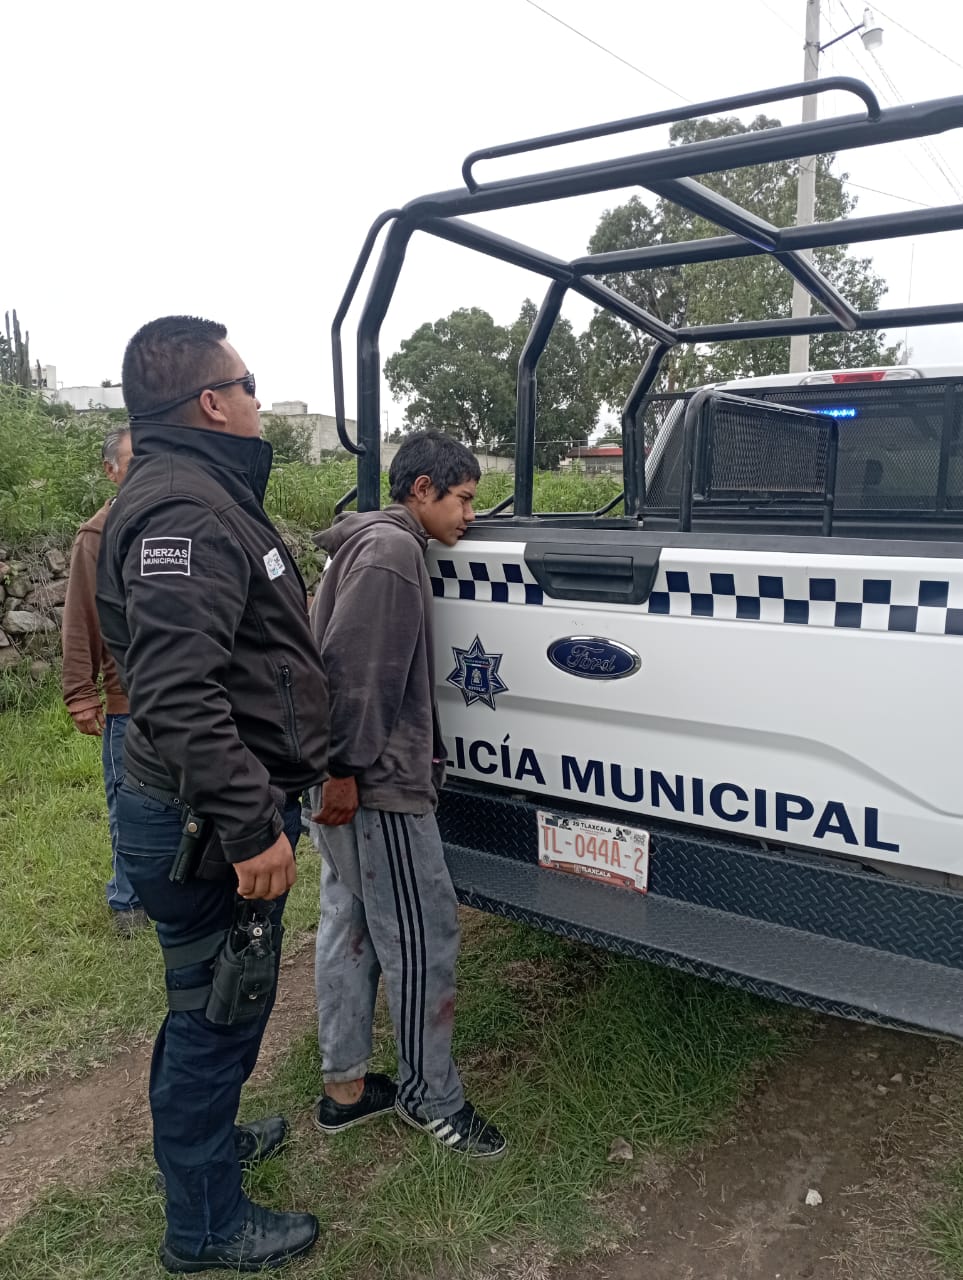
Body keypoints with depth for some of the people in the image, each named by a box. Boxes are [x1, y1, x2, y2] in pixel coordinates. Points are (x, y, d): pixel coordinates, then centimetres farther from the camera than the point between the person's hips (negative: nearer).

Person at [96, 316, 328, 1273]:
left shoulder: (204, 495, 15)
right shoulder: (183, 510, -22)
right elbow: (178, 692, -32)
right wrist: (249, 826, -30)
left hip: (214, 814, 10)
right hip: (208, 827, -10)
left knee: (212, 1005, 26)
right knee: (217, 1012, 6)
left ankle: (205, 1133, 49)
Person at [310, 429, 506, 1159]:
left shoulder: (374, 545, 19)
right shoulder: (392, 550, -14)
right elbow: (353, 668, -23)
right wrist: (346, 769, -22)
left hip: (353, 778, 11)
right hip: (378, 782, -11)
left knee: (350, 927, 16)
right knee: (424, 936, 0)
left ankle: (346, 1087, 28)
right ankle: (431, 1096, 16)